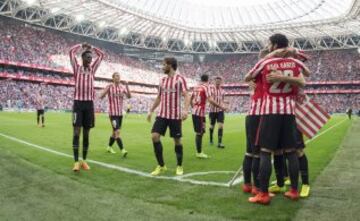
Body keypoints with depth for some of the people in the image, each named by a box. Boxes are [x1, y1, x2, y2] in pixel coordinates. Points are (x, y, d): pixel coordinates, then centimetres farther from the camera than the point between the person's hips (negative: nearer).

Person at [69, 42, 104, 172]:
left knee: (86, 133, 6)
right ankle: (76, 161, -7)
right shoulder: (77, 68, 6)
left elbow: (101, 55, 19)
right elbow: (71, 52, -1)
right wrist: (82, 46, 12)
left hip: (89, 103, 3)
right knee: (77, 132, -8)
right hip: (78, 103, -3)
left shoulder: (92, 69, 14)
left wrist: (91, 47, 21)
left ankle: (84, 160, 13)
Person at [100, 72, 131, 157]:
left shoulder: (122, 87, 6)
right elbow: (101, 97, -14)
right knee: (117, 132, -14)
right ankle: (122, 150, -17)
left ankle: (109, 147, 34)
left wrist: (127, 86, -17)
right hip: (113, 113, -6)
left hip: (120, 113, 6)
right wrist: (107, 89, -29)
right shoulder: (110, 86, -6)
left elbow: (129, 96, -6)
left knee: (115, 132, 16)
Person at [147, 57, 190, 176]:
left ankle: (179, 166, 21)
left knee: (177, 140, 3)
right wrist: (151, 111, 21)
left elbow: (186, 95, -12)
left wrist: (185, 110, -27)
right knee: (154, 136, -8)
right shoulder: (162, 80, 14)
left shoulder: (180, 79, -4)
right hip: (162, 114, 5)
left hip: (175, 115, -5)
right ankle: (161, 165, 5)